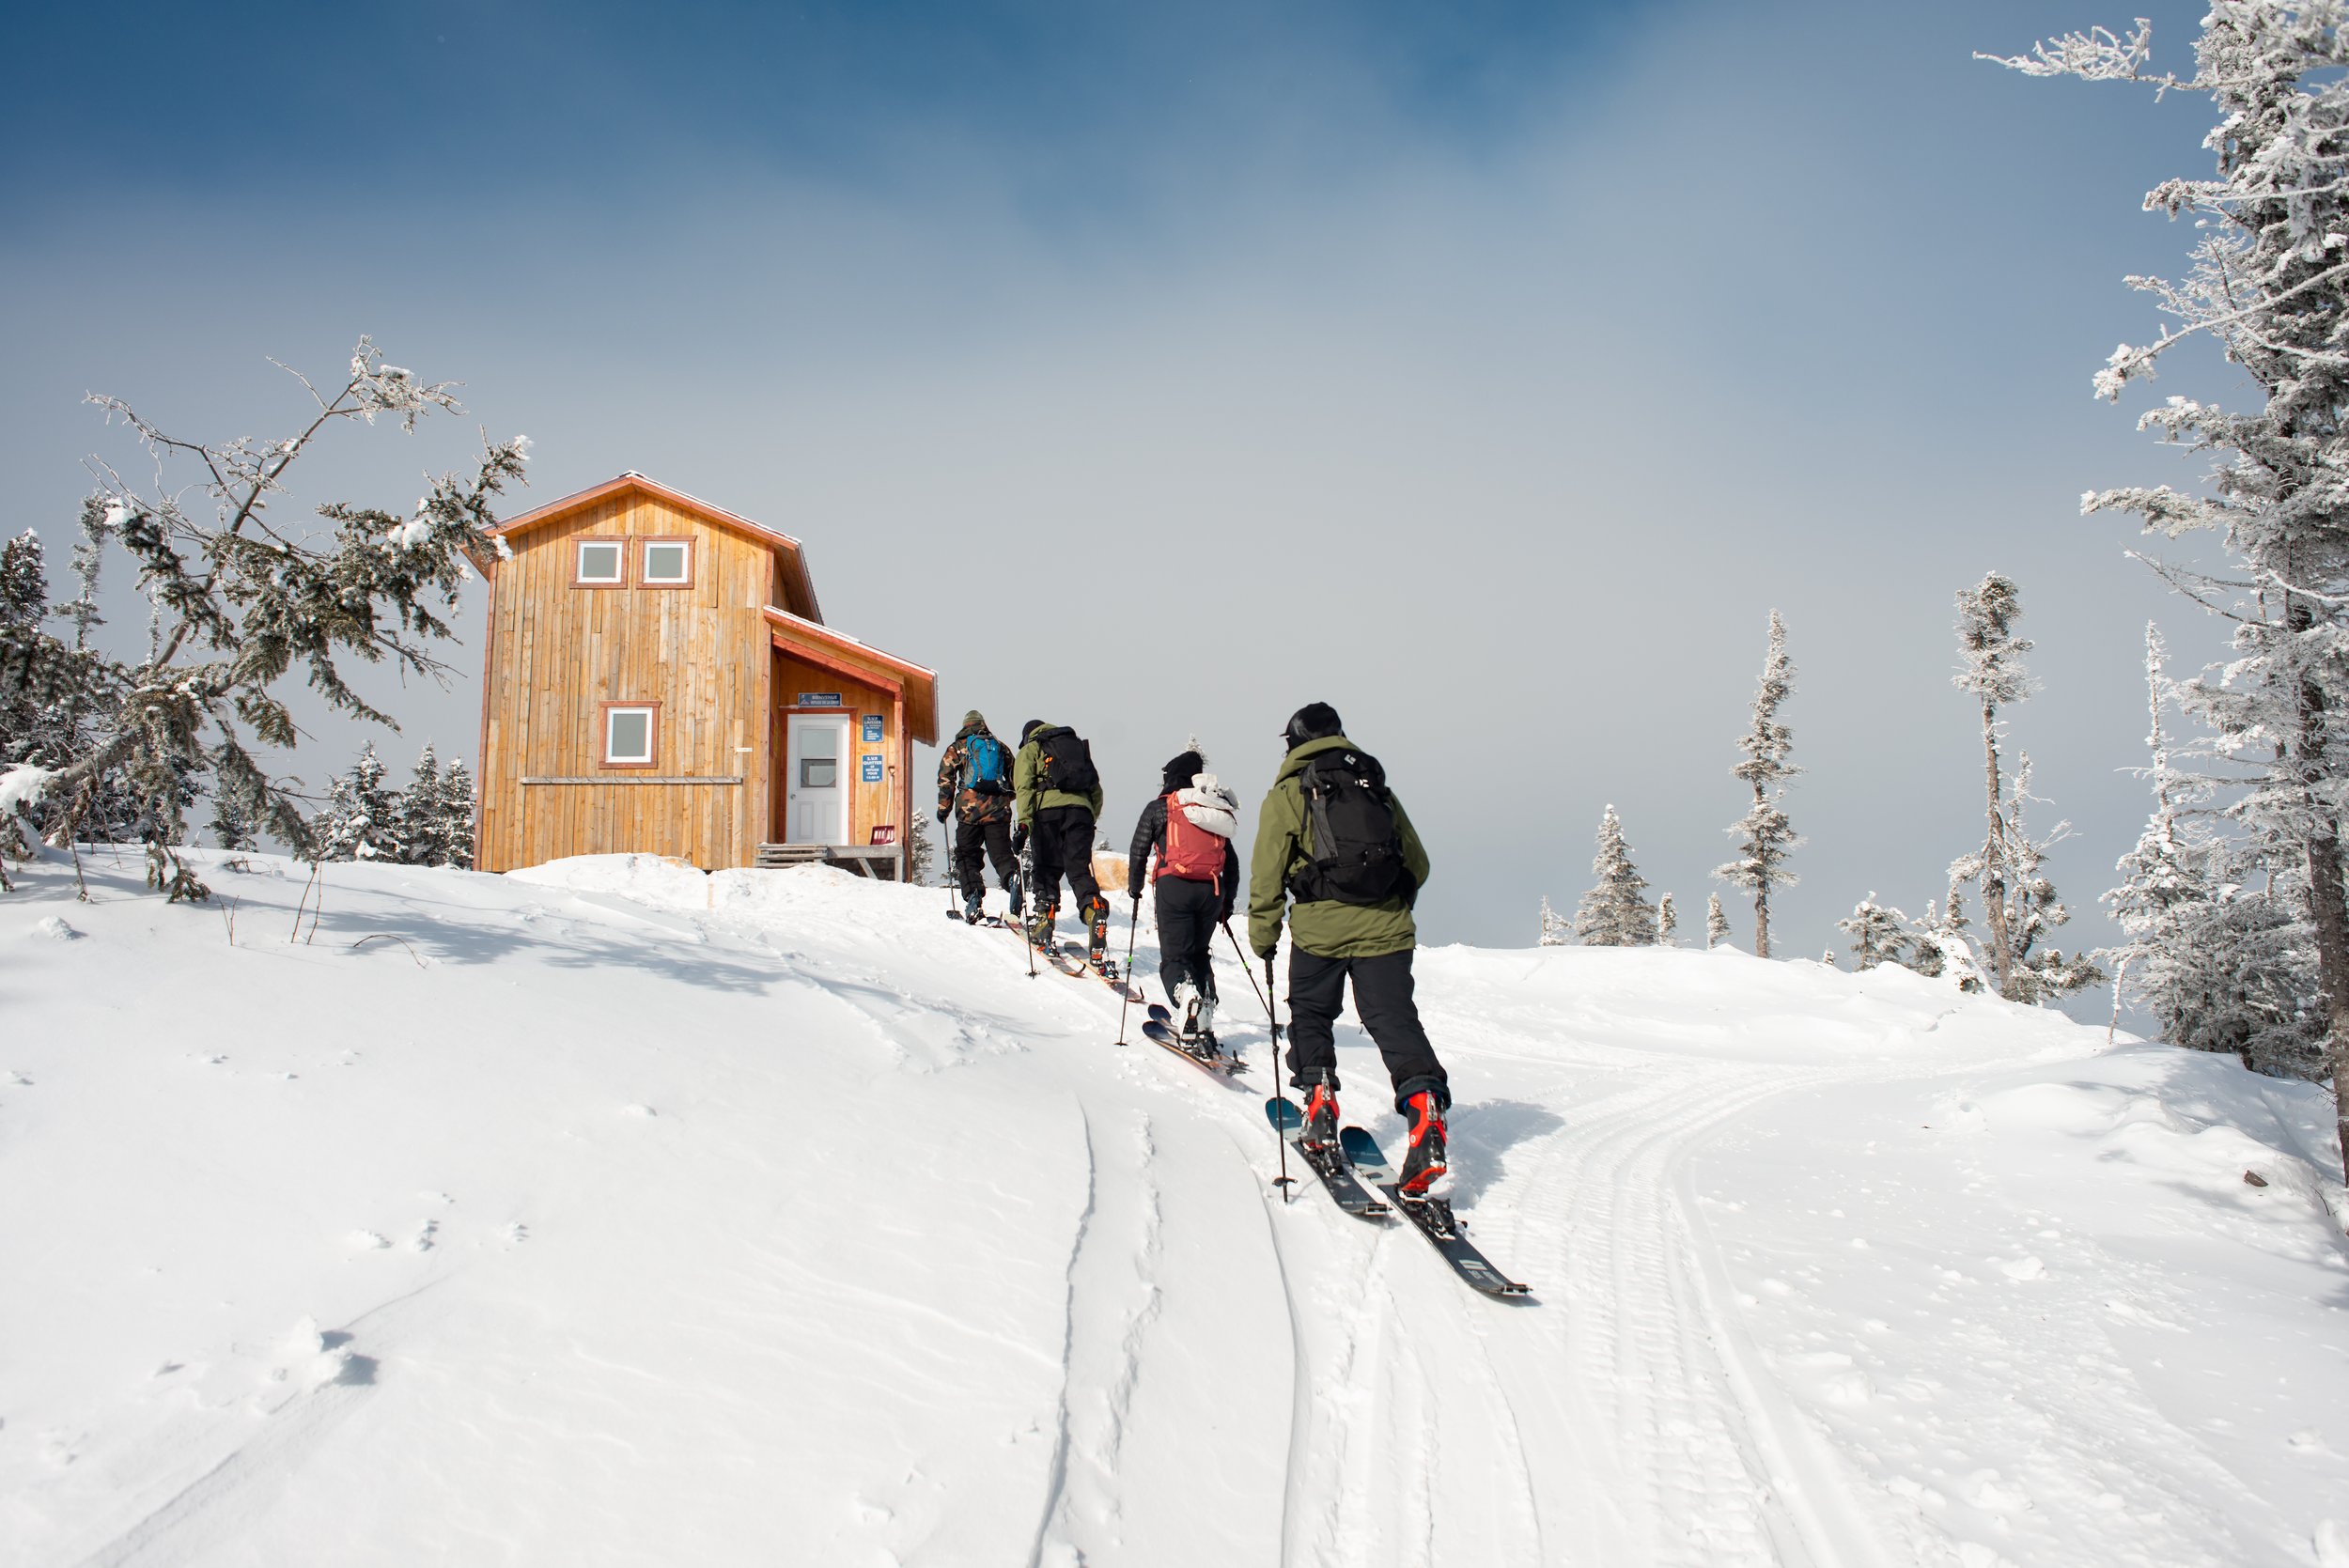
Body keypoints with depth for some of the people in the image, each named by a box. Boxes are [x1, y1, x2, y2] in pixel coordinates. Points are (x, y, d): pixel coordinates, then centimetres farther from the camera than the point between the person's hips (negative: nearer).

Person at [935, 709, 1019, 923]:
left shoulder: (958, 747, 10)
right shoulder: (1001, 747, 18)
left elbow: (946, 779, 1)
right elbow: (1014, 779, 19)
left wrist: (943, 809, 7)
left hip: (970, 809, -2)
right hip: (999, 810, 2)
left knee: (967, 856, 9)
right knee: (1001, 853, 3)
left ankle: (973, 895, -6)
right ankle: (1013, 876, -28)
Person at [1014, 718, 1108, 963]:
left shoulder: (1029, 750, 20)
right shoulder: (1078, 746, 34)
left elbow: (1024, 787, 1)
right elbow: (1096, 791, 27)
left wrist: (1024, 823, -9)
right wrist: (1090, 823, 32)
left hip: (1048, 808, -3)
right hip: (1081, 809, 3)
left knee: (1047, 868, 10)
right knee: (1079, 869, -2)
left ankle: (1045, 914, -2)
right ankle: (1094, 908, -27)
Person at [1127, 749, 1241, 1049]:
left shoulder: (1159, 807, 10)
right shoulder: (1219, 813, 22)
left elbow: (1139, 851, 8)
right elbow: (1232, 862, 21)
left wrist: (1134, 889, 21)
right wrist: (1228, 902, 27)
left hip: (1174, 887, -4)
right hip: (1212, 890, 4)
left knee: (1174, 957, 0)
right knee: (1200, 954, 18)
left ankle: (1186, 995, -32)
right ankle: (1204, 1025, 7)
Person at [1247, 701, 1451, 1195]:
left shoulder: (1287, 793, 5)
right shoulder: (1377, 785, 17)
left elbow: (1267, 877, 1)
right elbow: (1417, 862, 21)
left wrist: (1264, 941, 9)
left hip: (1320, 929, -2)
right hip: (1387, 928, 2)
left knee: (1310, 1014, 19)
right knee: (1395, 1019, 0)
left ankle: (1319, 1101, 10)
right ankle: (1425, 1109, -19)